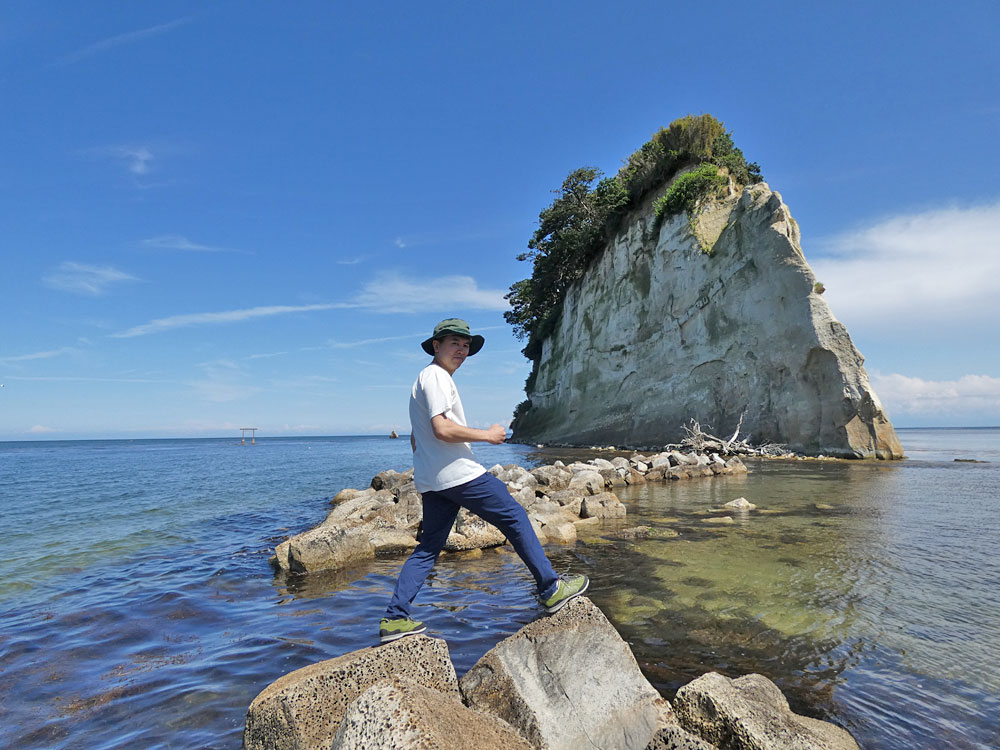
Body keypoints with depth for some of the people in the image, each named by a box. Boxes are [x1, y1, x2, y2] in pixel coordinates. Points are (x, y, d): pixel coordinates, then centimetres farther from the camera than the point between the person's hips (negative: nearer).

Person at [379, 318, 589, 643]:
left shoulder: (424, 379, 22)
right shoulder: (435, 376, -11)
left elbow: (415, 438, 26)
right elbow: (442, 430, -23)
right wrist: (489, 435, -13)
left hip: (431, 481, 10)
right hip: (459, 473, -10)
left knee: (428, 547, 12)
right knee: (515, 518, 2)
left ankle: (394, 619, 11)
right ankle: (551, 590, 11)